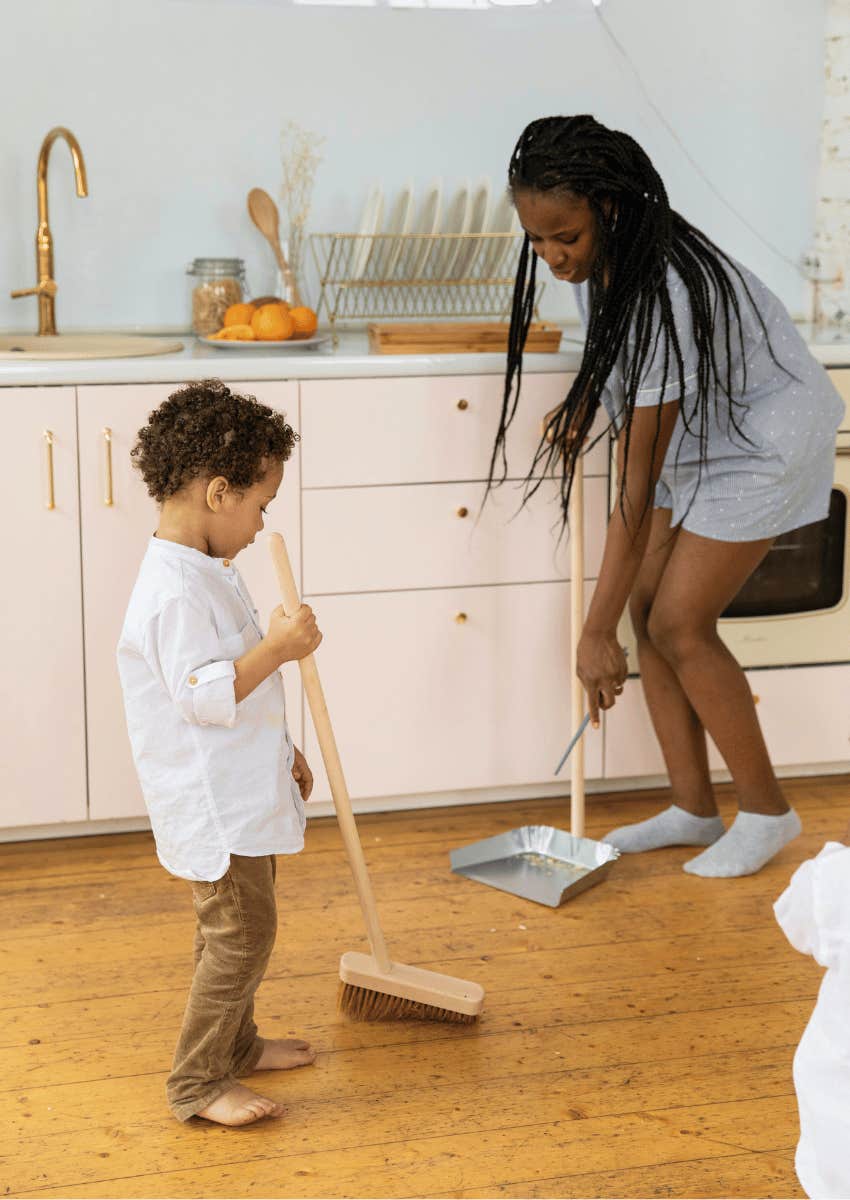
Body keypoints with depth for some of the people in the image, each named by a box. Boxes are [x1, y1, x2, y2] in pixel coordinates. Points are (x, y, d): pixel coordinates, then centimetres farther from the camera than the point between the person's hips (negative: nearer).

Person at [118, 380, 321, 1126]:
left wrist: (283, 752, 25)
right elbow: (203, 697, -29)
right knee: (242, 931, -5)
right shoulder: (174, 593, -24)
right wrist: (277, 648, -30)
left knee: (237, 925, 20)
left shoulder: (207, 573, 11)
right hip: (212, 805, -10)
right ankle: (196, 1084, 7)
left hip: (243, 791, 10)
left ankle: (236, 1043, 36)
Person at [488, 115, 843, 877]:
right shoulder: (598, 256, -11)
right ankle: (693, 808, 14)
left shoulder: (662, 293, -36)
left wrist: (597, 633, -29)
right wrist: (581, 412, 1)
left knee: (678, 623, -11)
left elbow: (637, 490, -34)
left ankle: (767, 812, 7)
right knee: (648, 607, 3)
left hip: (766, 439, -9)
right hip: (696, 430, 9)